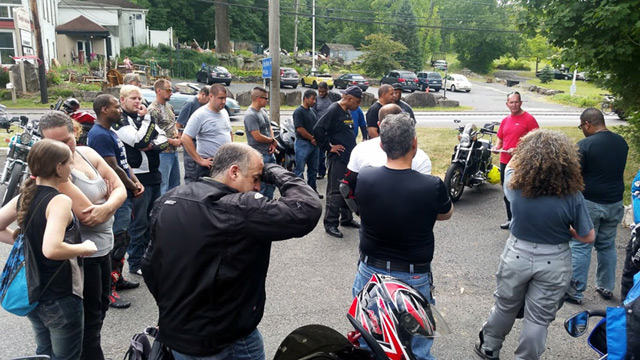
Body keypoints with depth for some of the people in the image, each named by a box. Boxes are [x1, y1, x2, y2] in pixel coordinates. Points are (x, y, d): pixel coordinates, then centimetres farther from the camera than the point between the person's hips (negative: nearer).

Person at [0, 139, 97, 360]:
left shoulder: (23, 197, 1)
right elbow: (52, 250, -35)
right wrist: (84, 248, -20)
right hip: (60, 298, -8)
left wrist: (28, 242, 9)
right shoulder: (59, 201, -23)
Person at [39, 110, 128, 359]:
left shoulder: (87, 153, 1)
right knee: (90, 318, 9)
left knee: (100, 308, 25)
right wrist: (109, 199, -10)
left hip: (103, 245, 8)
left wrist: (105, 207, -23)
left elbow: (120, 189, -3)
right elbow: (87, 214, -28)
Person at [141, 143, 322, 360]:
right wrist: (276, 173, -12)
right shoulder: (241, 209, -25)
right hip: (224, 342, -7)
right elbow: (308, 210, -28)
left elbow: (150, 265, 7)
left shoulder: (167, 201, 0)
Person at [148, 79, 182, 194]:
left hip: (174, 150, 9)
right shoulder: (153, 110, -15)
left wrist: (179, 138, 5)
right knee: (163, 184, -4)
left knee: (175, 183, 16)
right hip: (163, 153, -9)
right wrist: (172, 141, -15)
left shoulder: (169, 106, 12)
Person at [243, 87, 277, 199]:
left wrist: (273, 143, 0)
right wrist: (273, 140, -6)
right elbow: (257, 137, -22)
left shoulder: (263, 111, 11)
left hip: (269, 153, 10)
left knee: (271, 182, 19)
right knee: (261, 185, -2)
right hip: (259, 155, -9)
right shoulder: (250, 115, -18)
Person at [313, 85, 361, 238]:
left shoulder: (348, 112, 13)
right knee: (335, 192, -5)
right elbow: (317, 130, -22)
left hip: (349, 158, 9)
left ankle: (346, 219, 29)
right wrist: (329, 147, -17)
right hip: (337, 159, -9)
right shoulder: (333, 110, -14)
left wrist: (353, 147, 14)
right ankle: (330, 224, 3)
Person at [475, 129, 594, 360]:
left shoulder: (516, 185, -16)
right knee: (539, 317, 14)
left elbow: (510, 165, 9)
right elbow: (588, 237, -10)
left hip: (517, 256, 2)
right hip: (553, 263, -1)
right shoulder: (572, 196, -20)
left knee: (505, 307, 22)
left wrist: (524, 148, 22)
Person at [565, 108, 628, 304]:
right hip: (615, 203, 7)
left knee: (580, 247, 1)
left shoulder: (585, 145, -17)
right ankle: (606, 287, 28)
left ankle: (575, 292, 6)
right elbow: (617, 169, 17)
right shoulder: (621, 142, 5)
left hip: (590, 203, -6)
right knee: (607, 246, 18)